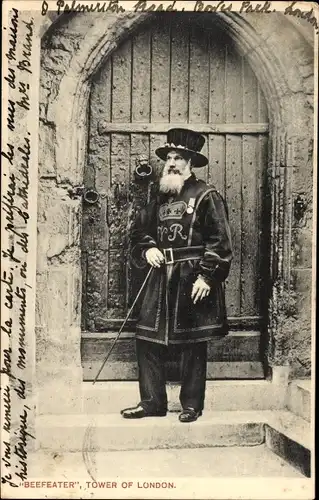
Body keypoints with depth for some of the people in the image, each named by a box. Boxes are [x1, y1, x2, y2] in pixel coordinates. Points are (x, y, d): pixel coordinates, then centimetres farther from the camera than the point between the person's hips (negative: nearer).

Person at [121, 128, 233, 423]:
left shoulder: (207, 197, -4)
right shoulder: (160, 198, 15)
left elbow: (220, 242, -9)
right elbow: (140, 229, 24)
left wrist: (207, 277, -15)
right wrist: (147, 249, 3)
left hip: (193, 281, -6)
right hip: (162, 280, 6)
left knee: (193, 345, 4)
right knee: (148, 340, 5)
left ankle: (192, 405, 18)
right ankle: (152, 401, 18)